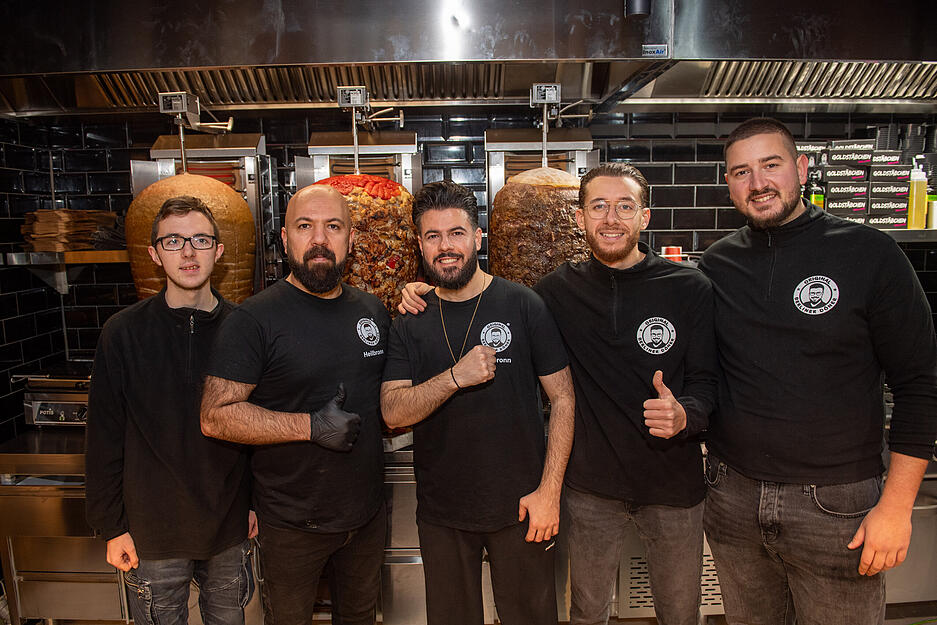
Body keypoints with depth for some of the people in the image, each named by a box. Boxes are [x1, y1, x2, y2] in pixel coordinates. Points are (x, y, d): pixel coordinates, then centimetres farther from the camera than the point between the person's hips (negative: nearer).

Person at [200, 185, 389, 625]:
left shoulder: (373, 309, 3)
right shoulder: (255, 319, -15)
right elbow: (215, 416, -19)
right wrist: (311, 426, -25)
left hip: (367, 511, 5)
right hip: (292, 523, -4)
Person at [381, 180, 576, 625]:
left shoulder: (523, 306, -8)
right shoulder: (410, 324, 0)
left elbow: (563, 399, -6)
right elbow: (393, 413, -9)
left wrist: (549, 490, -11)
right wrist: (456, 376, -24)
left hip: (520, 506, -2)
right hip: (440, 511, 2)